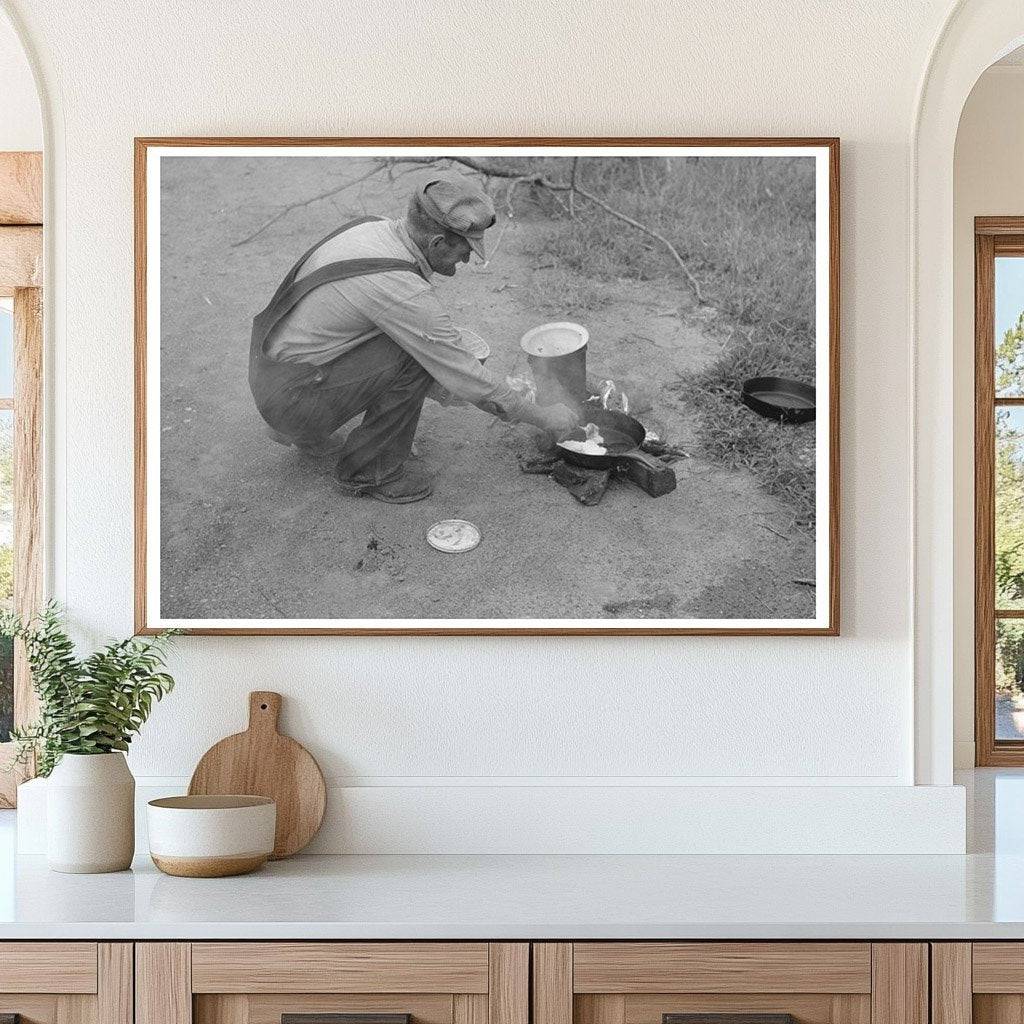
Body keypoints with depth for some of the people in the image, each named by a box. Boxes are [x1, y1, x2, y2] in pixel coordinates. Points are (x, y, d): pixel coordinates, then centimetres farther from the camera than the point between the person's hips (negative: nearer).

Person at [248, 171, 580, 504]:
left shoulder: (371, 227, 1)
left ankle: (305, 433, 20)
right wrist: (545, 418, -6)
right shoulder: (404, 291, -25)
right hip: (293, 397, -9)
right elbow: (467, 378, -18)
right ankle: (371, 472, -1)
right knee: (415, 358, -17)